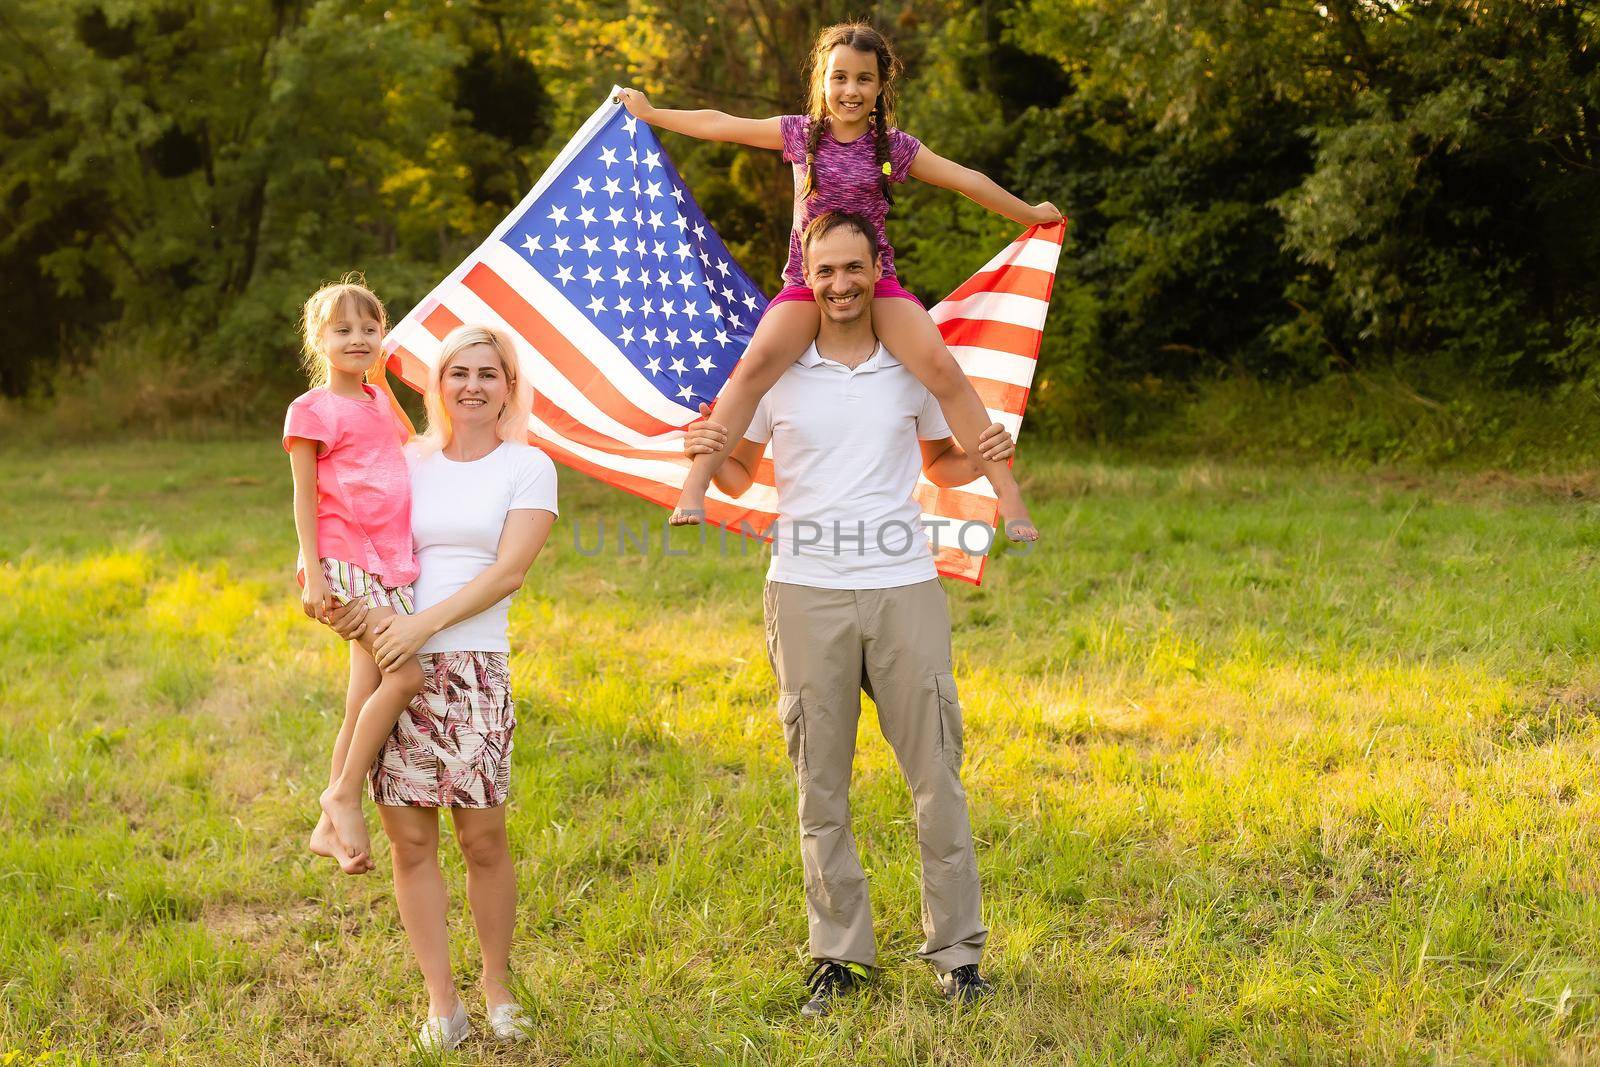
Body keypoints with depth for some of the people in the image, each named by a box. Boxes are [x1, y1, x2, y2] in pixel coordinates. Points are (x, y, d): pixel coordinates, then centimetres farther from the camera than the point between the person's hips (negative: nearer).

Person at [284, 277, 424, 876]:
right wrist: (311, 572, -11)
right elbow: (304, 496, -5)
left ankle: (330, 827, 13)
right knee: (405, 674, -19)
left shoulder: (382, 403, 17)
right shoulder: (312, 410, -2)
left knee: (366, 702, 6)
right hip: (347, 557, -7)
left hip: (392, 561, 7)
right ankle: (343, 795, -6)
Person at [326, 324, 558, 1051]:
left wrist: (423, 625, -15)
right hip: (394, 664, 3)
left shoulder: (527, 467, 5)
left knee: (482, 835, -3)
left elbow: (507, 570, -6)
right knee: (409, 838, 0)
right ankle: (440, 998, 10)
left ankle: (497, 987, 15)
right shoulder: (410, 465, 14)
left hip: (473, 665, -3)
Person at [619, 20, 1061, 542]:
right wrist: (649, 113, 23)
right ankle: (695, 485, -31)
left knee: (942, 367, -25)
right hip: (806, 284, 0)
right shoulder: (800, 134, 6)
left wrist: (1029, 214, 23)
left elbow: (966, 180, 13)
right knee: (757, 362, -31)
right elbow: (720, 124, 16)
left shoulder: (895, 146, 6)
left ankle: (1006, 489, -20)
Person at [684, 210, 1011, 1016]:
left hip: (904, 587, 0)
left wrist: (983, 458, -2)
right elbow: (739, 475, 14)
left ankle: (958, 950, 8)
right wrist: (705, 454, -8)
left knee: (936, 774, 0)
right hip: (808, 593, 0)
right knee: (820, 784, 4)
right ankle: (838, 956, 13)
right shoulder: (776, 370, 5)